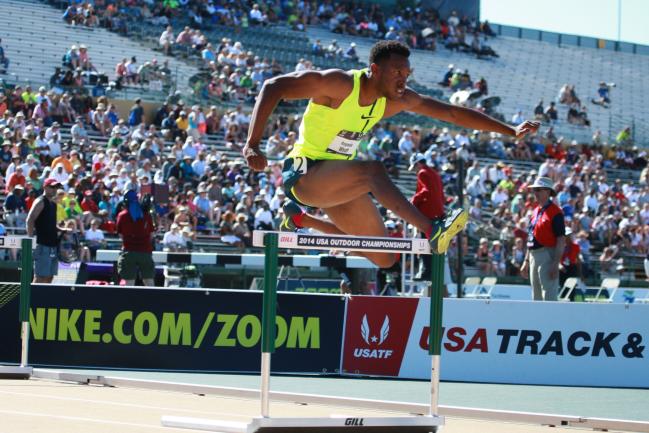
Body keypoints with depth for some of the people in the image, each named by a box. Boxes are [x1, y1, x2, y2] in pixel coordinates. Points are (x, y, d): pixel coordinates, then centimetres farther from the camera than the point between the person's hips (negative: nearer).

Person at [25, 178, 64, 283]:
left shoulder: (53, 204, 19)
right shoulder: (40, 202, -8)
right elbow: (29, 220, -17)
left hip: (53, 244, 9)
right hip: (42, 244, -9)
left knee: (50, 276, 8)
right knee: (40, 277, -11)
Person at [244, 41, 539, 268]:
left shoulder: (398, 100, -2)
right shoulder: (338, 84, -21)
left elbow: (453, 113, 3)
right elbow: (273, 87, -22)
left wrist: (511, 131, 1)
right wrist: (252, 145, -31)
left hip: (337, 183, 8)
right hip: (303, 174, -8)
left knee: (384, 258, 8)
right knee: (372, 170, -34)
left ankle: (301, 220, 24)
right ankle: (431, 231, -45)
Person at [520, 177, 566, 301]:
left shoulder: (555, 212, -11)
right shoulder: (536, 211, 16)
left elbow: (561, 240, -16)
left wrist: (556, 264, -22)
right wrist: (526, 261, 20)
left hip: (547, 255, -9)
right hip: (534, 256, 9)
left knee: (549, 297, -12)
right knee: (537, 298, 13)